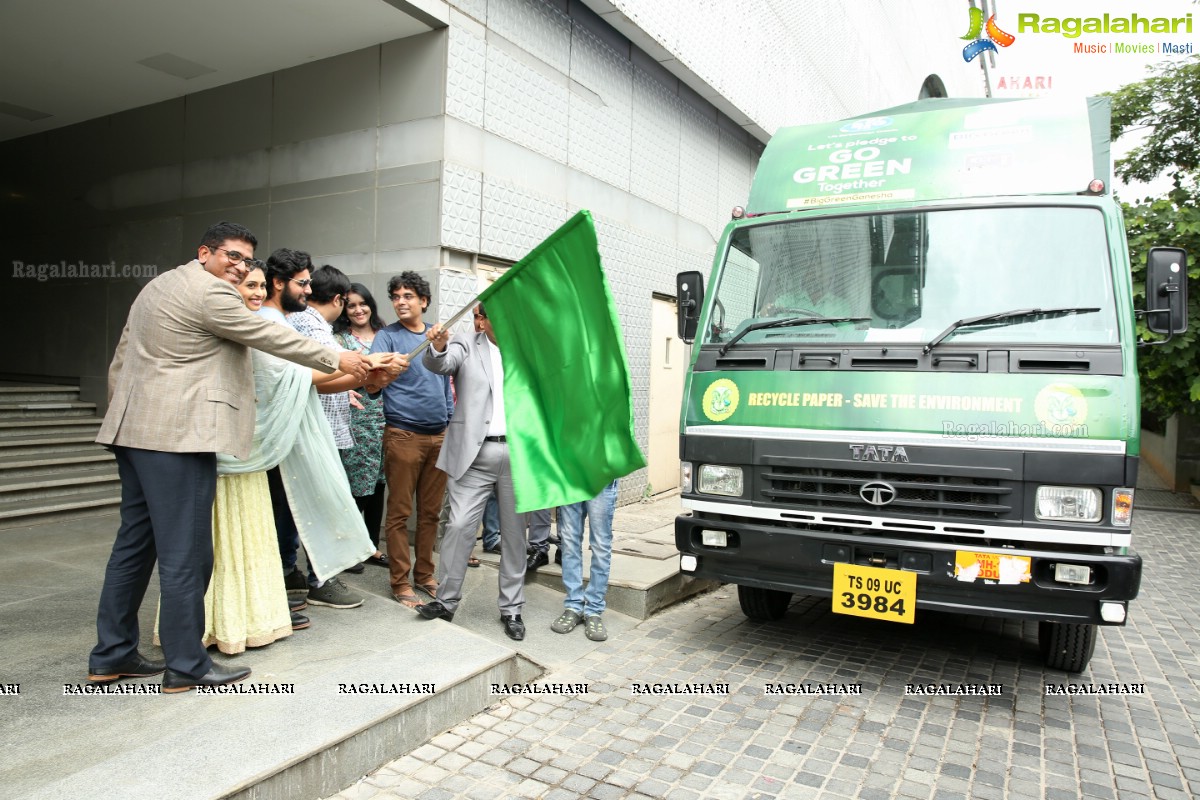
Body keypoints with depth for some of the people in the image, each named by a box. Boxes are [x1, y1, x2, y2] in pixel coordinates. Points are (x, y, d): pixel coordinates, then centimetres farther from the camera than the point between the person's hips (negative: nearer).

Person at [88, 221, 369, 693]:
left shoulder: (159, 285, 21)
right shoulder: (209, 292, -10)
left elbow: (120, 362, 22)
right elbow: (271, 338, -9)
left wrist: (123, 415, 26)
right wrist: (337, 360, -1)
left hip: (135, 432, 11)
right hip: (177, 436, -10)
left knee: (134, 543, 14)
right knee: (185, 554, -4)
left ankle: (111, 655, 22)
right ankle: (186, 666, 4)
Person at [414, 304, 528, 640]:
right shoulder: (466, 345, 5)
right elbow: (439, 364, -14)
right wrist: (438, 346, -36)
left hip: (519, 452, 2)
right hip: (474, 454, -2)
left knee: (514, 531, 8)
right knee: (459, 526, -5)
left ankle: (512, 608, 18)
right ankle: (447, 600, 11)